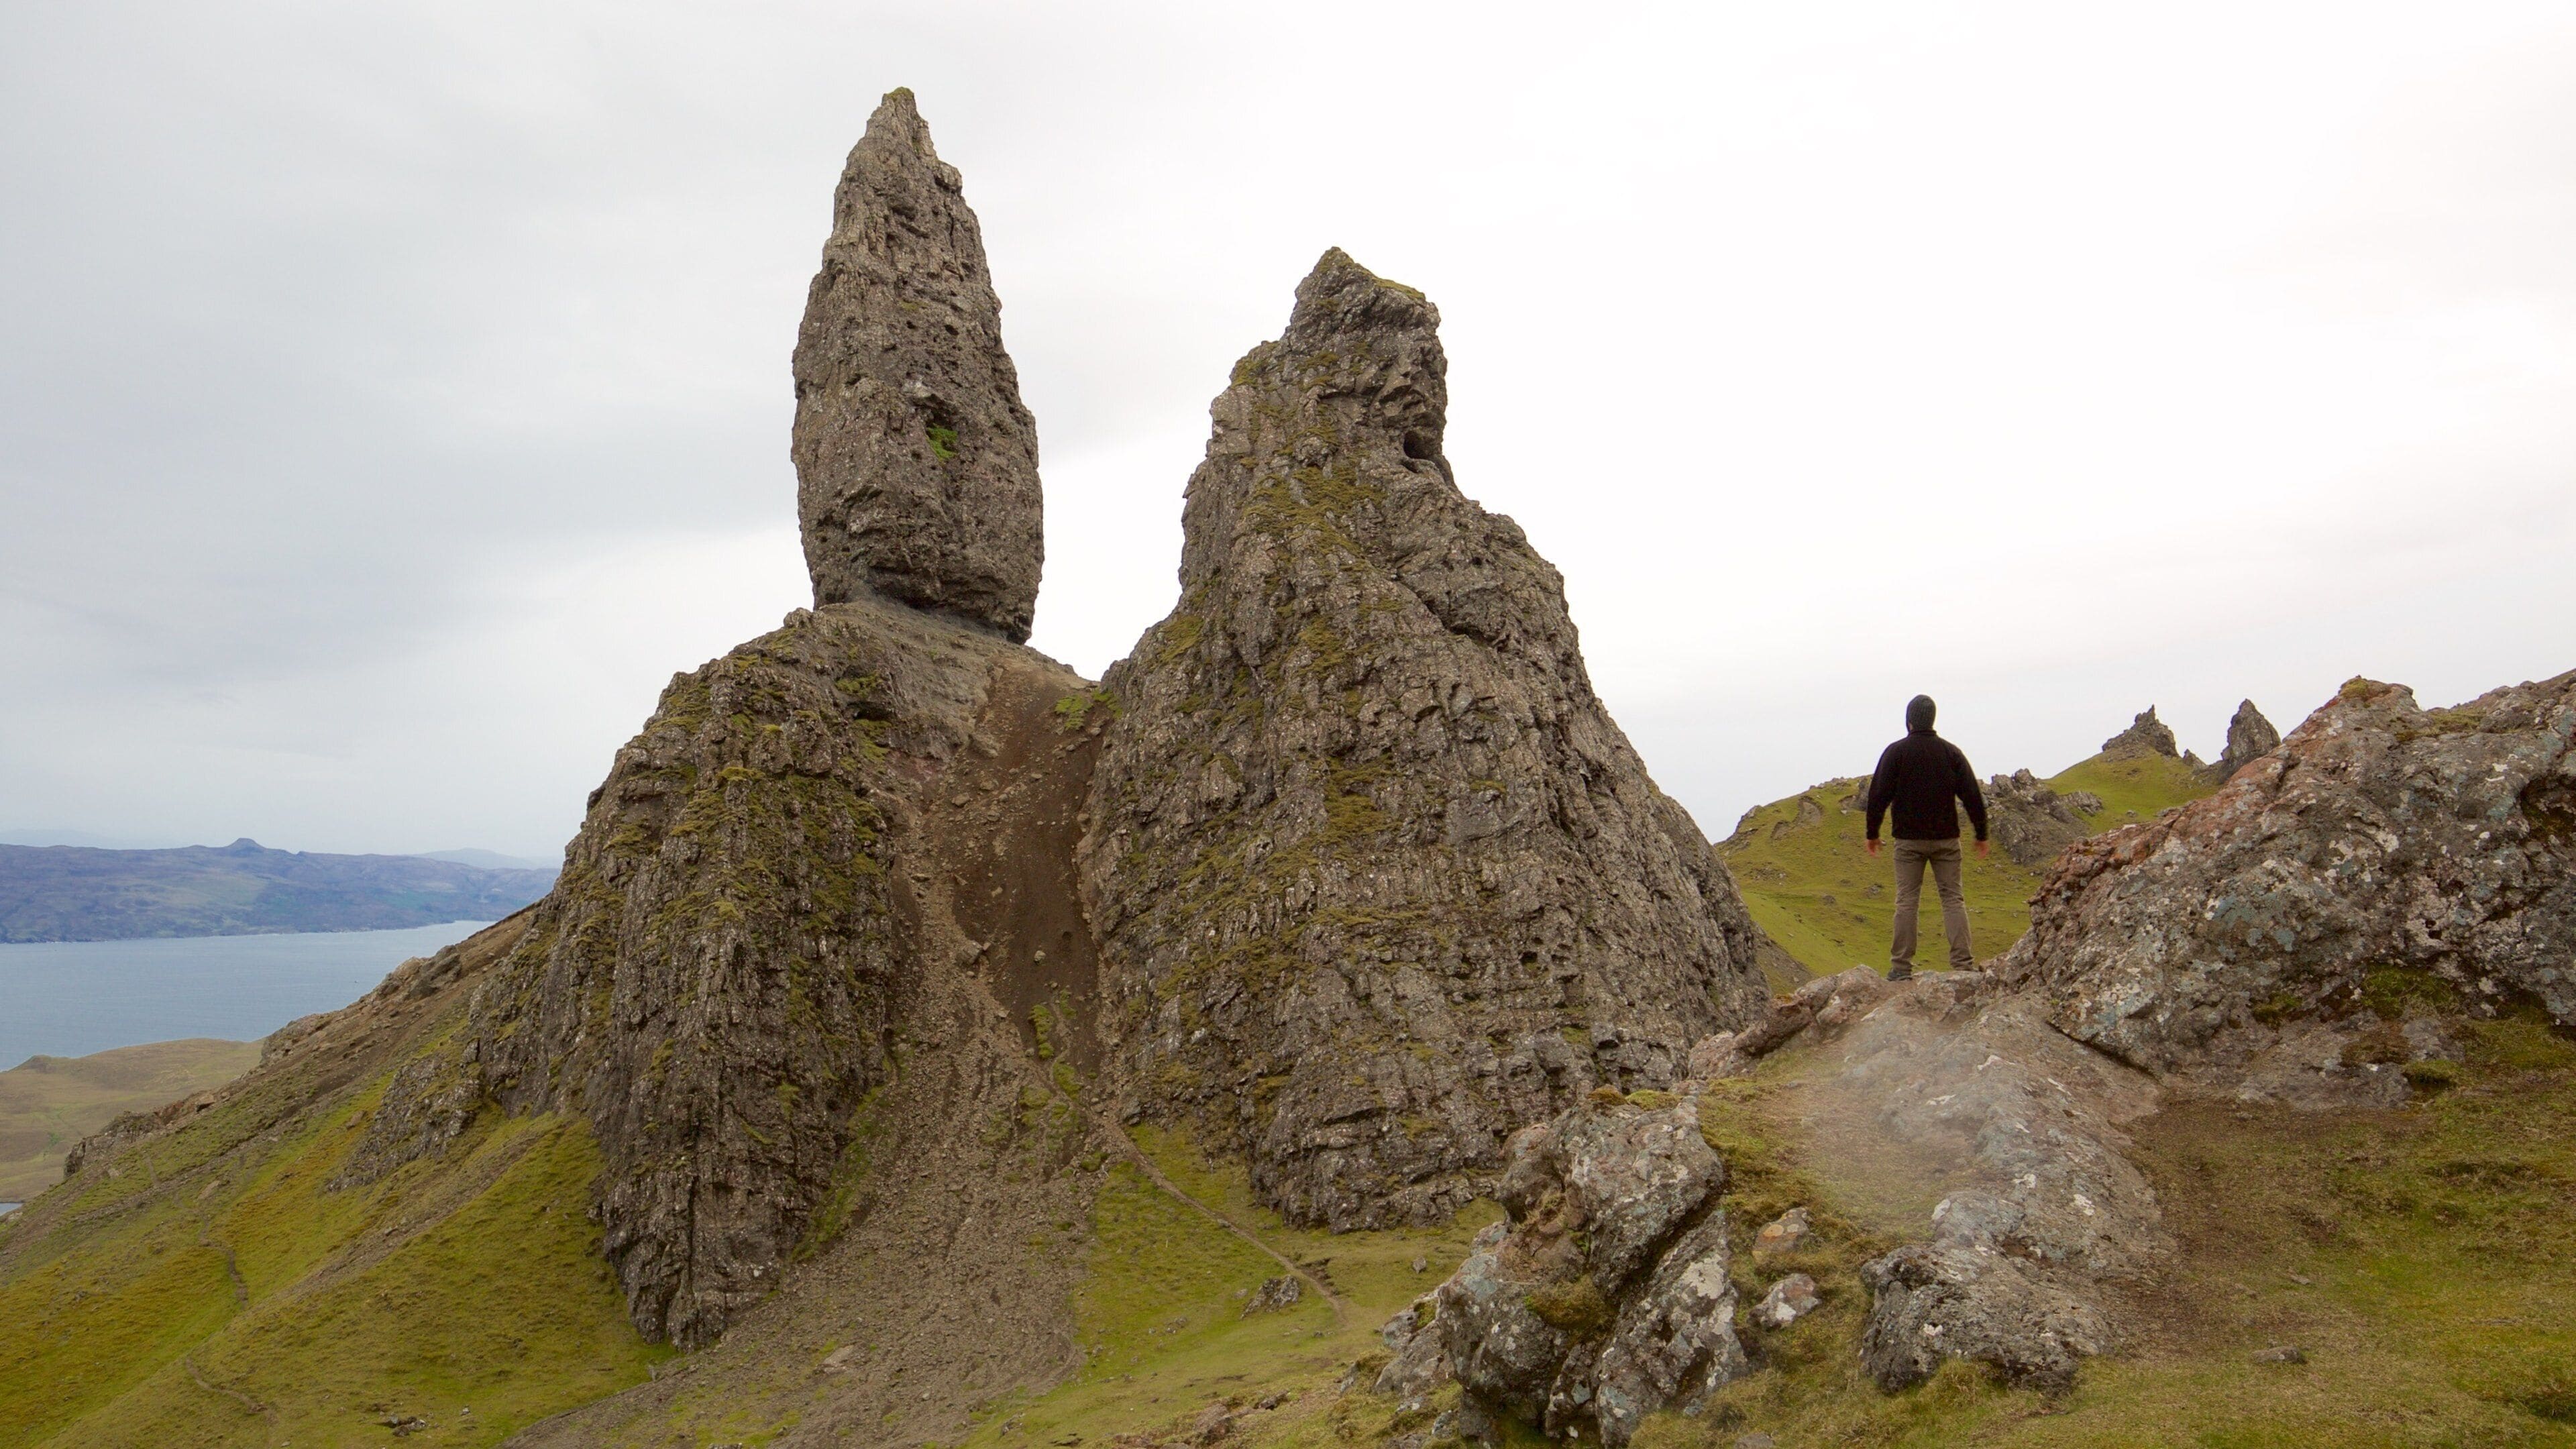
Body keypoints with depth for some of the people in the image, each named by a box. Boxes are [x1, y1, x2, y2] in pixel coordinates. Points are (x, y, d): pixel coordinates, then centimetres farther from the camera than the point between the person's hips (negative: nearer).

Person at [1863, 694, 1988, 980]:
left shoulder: (1895, 752, -4)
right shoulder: (1951, 752, 3)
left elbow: (1879, 794, -5)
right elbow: (1973, 795, 4)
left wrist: (1873, 833, 4)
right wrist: (1981, 833, 11)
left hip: (1909, 840, -2)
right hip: (1946, 838, 2)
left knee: (1907, 900, 1)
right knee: (1953, 898, 5)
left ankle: (1901, 966, 0)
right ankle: (1963, 963, -1)